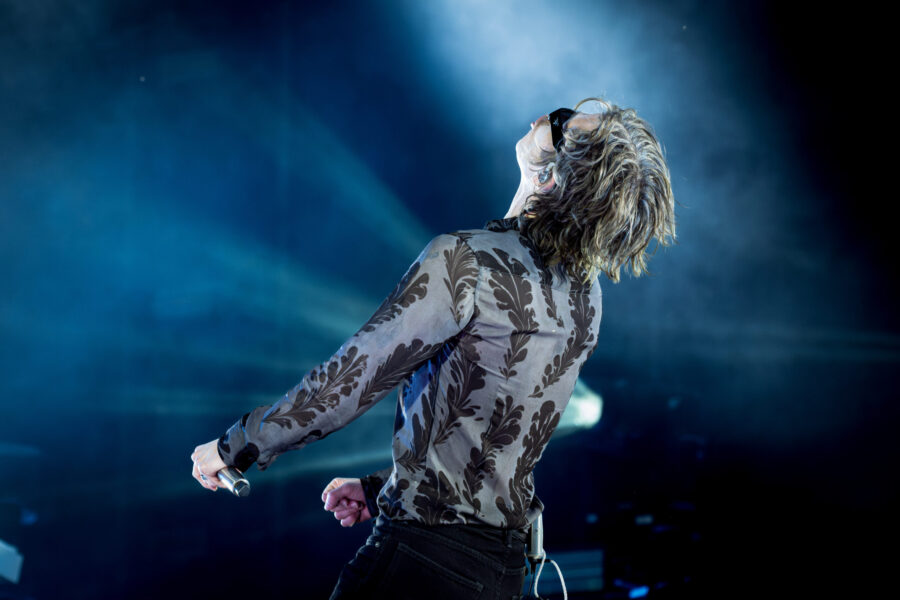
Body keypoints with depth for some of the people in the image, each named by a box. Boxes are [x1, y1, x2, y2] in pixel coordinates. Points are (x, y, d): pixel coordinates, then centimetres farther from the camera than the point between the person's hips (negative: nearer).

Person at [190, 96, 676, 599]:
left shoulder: (468, 261, -18)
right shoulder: (585, 299, 6)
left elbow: (350, 380, -17)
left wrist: (234, 446, -3)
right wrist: (382, 489, 22)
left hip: (426, 557, -8)